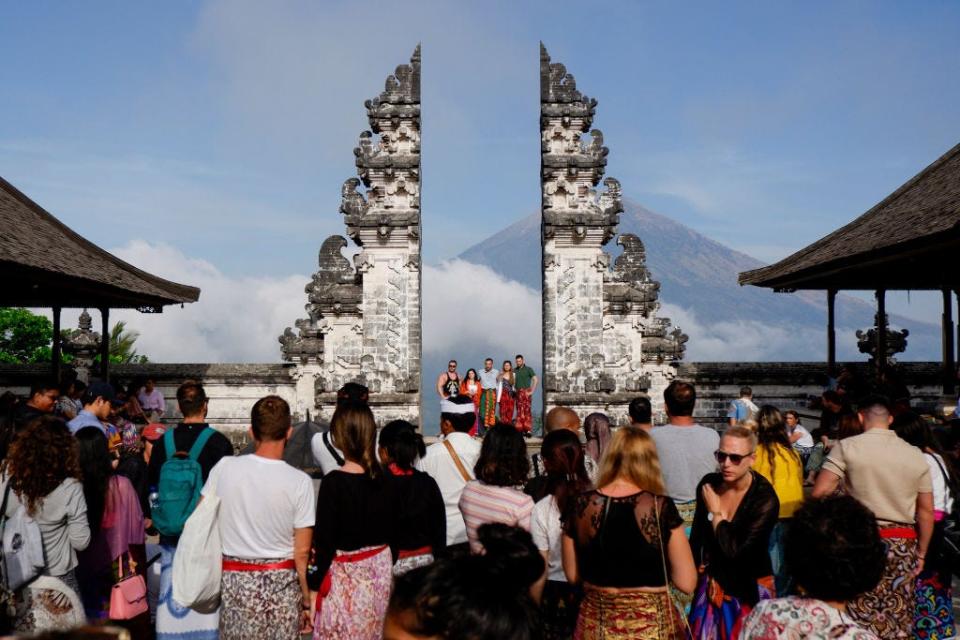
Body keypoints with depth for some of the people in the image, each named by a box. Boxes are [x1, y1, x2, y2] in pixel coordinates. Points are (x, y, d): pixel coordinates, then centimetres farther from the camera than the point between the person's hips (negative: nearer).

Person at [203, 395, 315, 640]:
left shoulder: (224, 468, -6)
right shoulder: (299, 482, -10)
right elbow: (302, 553, -6)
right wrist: (306, 602, 4)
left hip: (235, 582, 2)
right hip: (282, 584, -2)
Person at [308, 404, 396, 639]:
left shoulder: (335, 481, -16)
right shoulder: (384, 478, 0)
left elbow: (325, 539, -13)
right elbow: (393, 530, 8)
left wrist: (314, 582, -4)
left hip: (346, 576, -5)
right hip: (380, 571, 5)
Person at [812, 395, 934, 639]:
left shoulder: (847, 447, -5)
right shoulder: (916, 455, 7)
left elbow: (820, 493, -12)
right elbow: (927, 512, 9)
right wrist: (920, 553, 18)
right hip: (904, 546, 3)